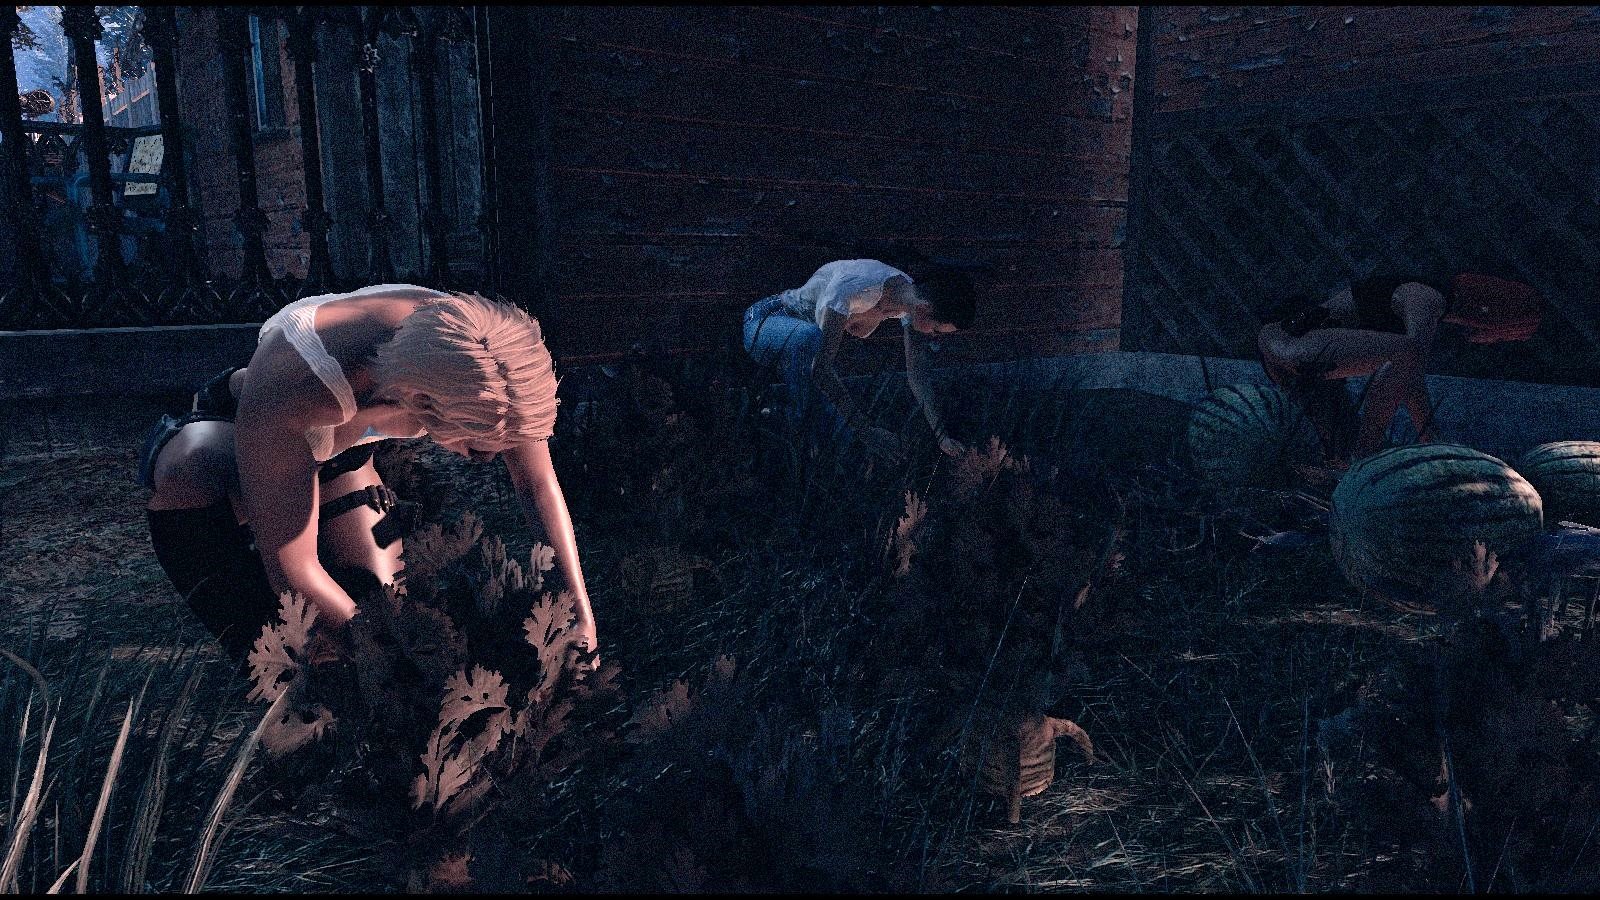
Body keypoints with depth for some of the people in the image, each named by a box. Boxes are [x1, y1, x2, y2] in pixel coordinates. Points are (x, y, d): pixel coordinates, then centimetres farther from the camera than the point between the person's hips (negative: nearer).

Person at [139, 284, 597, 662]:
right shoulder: (289, 392, -48)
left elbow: (539, 486, -21)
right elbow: (293, 573, -39)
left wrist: (582, 617, -26)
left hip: (340, 449, 4)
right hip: (228, 432, -4)